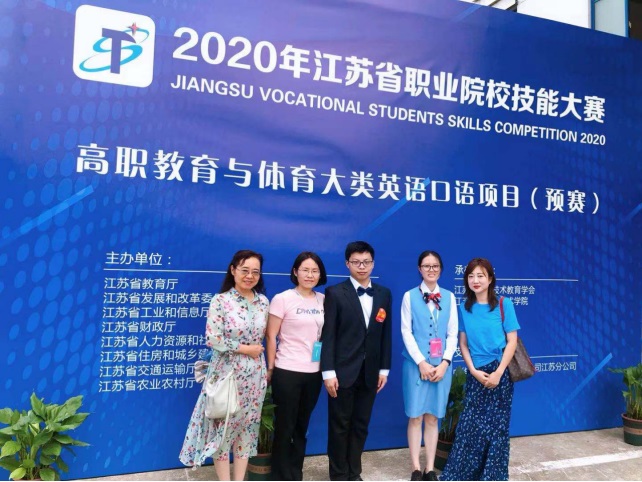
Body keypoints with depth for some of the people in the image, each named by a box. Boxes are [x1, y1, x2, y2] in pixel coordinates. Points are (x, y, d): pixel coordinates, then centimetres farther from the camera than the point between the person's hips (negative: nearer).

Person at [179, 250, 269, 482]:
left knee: (246, 428, 13)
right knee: (223, 427, 6)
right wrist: (245, 348, -14)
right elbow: (212, 339, -16)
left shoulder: (263, 301, 4)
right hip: (227, 374, -4)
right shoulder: (220, 301, -11)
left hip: (254, 376, 4)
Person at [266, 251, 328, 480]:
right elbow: (271, 337, -6)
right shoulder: (282, 299, -9)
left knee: (301, 426, 16)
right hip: (287, 372, -4)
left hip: (314, 372, 4)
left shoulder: (324, 300, 4)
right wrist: (270, 369, -4)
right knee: (285, 426, 9)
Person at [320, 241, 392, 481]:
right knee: (340, 425, 8)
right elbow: (328, 335, -9)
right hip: (343, 371, -3)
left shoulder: (384, 294, 6)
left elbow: (386, 335, 8)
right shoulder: (335, 293, -6)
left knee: (360, 425, 14)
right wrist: (328, 372, -13)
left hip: (370, 372, 4)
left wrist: (384, 369, 6)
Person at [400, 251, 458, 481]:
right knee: (415, 417, 3)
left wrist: (444, 363, -7)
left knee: (432, 418, 9)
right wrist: (421, 362, -11)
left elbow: (453, 334, 4)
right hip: (416, 364, -2)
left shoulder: (449, 297, 7)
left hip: (441, 365, 2)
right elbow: (406, 332, -4)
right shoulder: (410, 296, 1)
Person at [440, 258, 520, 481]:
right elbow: (463, 344, 5)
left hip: (500, 372, -2)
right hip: (476, 374, 2)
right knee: (469, 426, 3)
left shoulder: (504, 304, -6)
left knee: (497, 427, 8)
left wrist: (498, 372, -12)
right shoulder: (464, 308, 3)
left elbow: (512, 341, -6)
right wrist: (474, 371, -7)